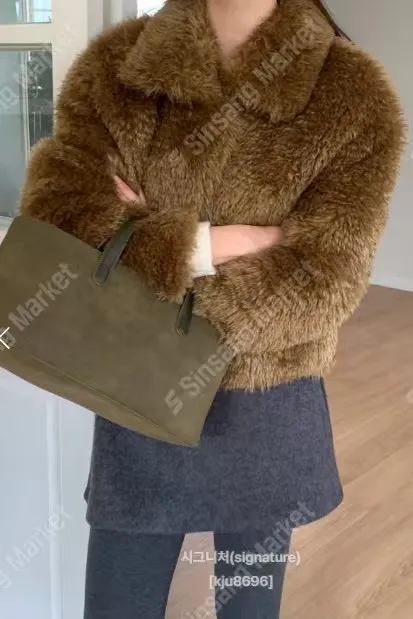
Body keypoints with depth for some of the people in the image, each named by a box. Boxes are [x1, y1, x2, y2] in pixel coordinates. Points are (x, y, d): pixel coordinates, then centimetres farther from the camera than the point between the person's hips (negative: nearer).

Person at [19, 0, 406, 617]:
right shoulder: (111, 68, -5)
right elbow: (56, 225, -17)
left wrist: (142, 240, -17)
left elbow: (318, 288, -19)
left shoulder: (354, 96, -11)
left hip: (270, 416, -1)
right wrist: (214, 244, -22)